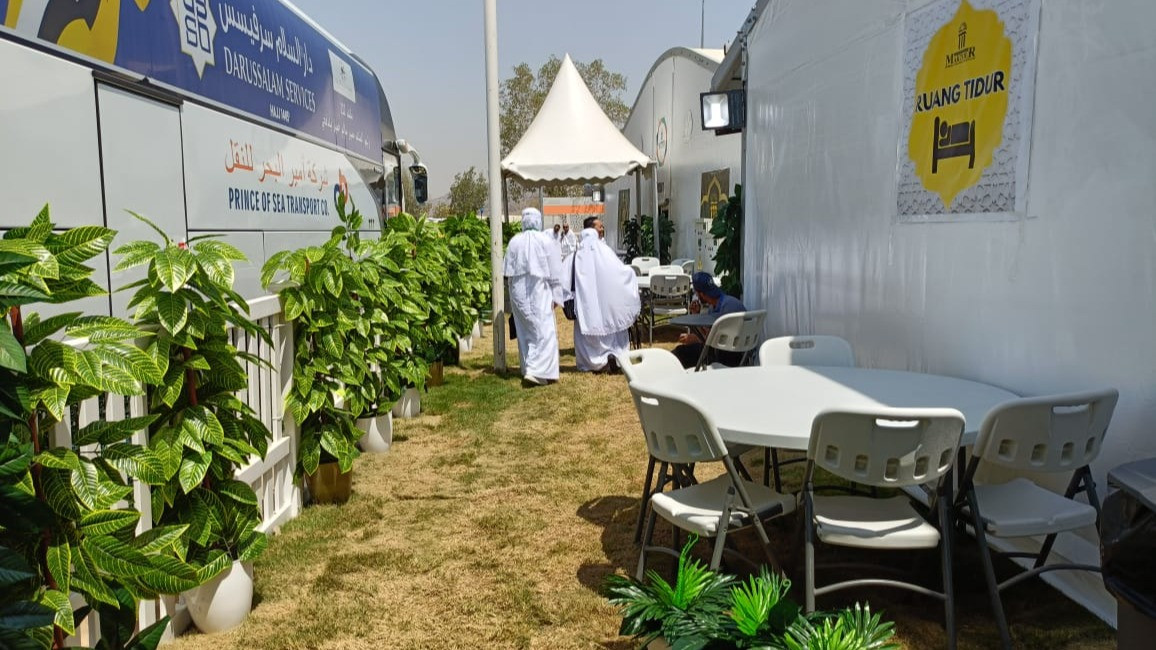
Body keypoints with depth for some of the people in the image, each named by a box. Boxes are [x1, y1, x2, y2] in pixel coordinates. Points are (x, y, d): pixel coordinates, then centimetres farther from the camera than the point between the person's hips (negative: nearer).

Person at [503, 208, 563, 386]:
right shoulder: (545, 240, -7)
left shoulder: (514, 241, 1)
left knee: (525, 331, 13)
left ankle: (528, 369, 20)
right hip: (539, 291, -4)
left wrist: (514, 291, 15)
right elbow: (554, 271, -4)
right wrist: (555, 295, 2)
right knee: (544, 331, -3)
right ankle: (536, 370, -16)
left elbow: (508, 272, 4)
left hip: (519, 293, 4)